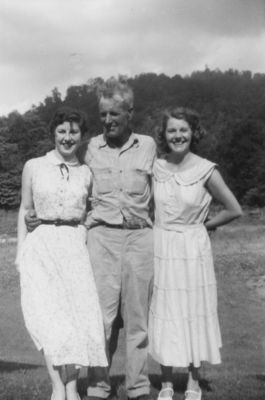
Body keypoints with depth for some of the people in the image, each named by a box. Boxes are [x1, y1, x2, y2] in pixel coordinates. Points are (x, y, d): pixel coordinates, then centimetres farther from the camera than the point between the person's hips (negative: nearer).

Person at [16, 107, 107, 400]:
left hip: (76, 246, 1)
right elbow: (24, 211, 10)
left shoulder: (86, 173, 9)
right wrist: (20, 252, 4)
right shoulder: (33, 167, 6)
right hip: (41, 246, -1)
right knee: (49, 314, -12)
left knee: (80, 312, -6)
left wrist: (90, 248, 6)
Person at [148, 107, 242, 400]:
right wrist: (159, 226, 3)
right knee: (164, 317, 6)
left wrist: (202, 225, 3)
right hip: (161, 249, 2)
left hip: (193, 249, -2)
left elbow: (234, 210, -1)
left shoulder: (205, 170, -8)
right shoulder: (155, 167, -1)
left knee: (194, 314, 6)